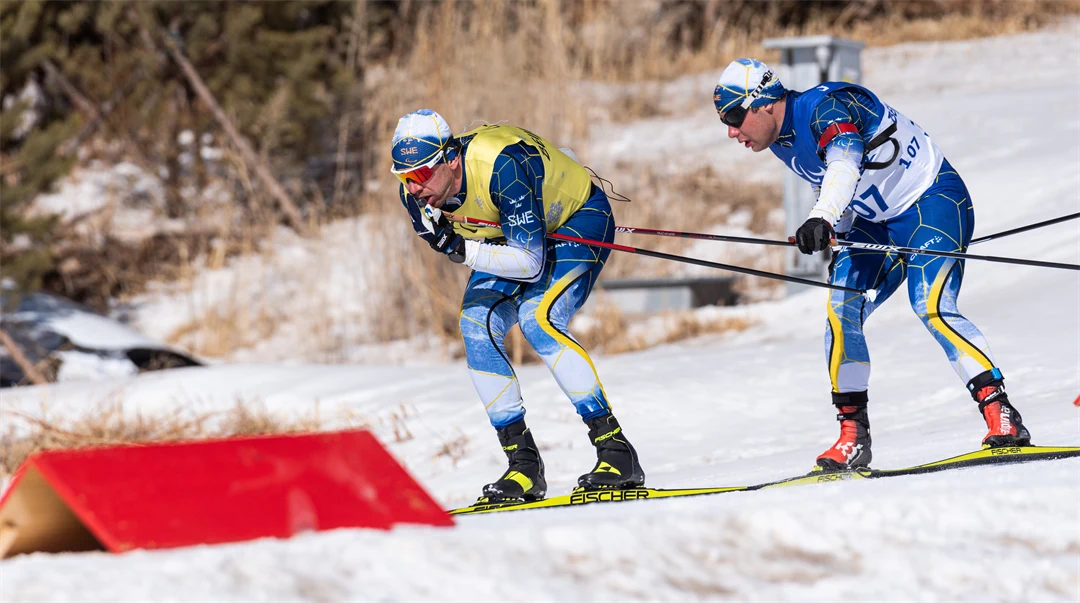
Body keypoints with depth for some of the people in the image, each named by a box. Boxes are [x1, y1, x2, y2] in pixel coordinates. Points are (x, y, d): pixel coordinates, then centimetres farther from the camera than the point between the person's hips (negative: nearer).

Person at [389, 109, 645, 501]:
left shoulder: (501, 167, -40)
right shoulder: (415, 193, -19)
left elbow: (531, 263, -38)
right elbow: (450, 242, 2)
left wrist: (462, 250, -46)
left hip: (580, 220, -7)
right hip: (506, 236, 7)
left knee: (537, 318, -28)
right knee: (476, 325, -15)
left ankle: (616, 452, -25)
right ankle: (523, 464, -9)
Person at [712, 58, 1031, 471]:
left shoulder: (827, 108, -26)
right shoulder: (781, 142, 2)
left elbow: (845, 163, -45)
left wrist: (822, 220, -61)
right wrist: (837, 237, 24)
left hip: (934, 200, -9)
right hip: (875, 222, 9)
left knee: (931, 306, -25)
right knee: (841, 311, -9)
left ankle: (1003, 420, -26)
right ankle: (853, 435, -4)